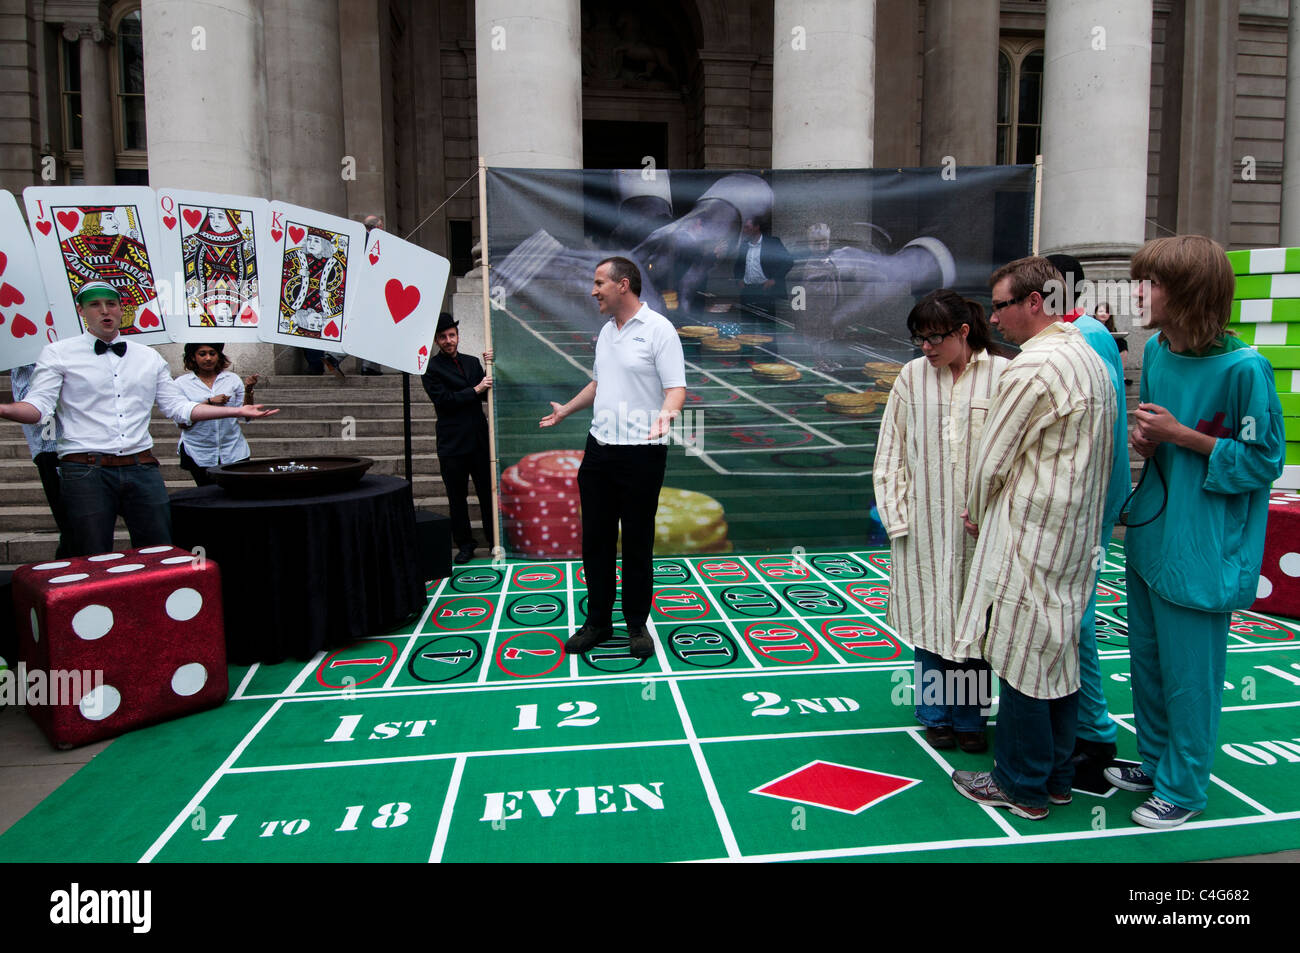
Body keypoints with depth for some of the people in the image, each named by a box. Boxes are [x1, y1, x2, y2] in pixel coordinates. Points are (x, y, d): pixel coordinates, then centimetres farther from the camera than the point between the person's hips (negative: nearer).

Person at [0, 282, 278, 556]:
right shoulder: (57, 354, 7)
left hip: (142, 471, 3)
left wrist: (237, 411, 9)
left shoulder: (149, 357, 17)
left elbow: (178, 407, 17)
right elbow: (38, 404, -3)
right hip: (86, 471, -3)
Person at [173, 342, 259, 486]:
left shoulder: (233, 379, 7)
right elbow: (182, 423, -6)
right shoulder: (182, 383, 2)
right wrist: (209, 402, -15)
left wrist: (248, 391, -8)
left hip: (233, 452, 1)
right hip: (199, 455, -1)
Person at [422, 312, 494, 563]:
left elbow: (488, 395, 13)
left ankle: (495, 541, 17)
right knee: (457, 498, 6)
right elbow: (443, 399, -13)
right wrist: (476, 390, -11)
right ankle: (464, 545, 17)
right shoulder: (431, 369, -2)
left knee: (488, 493, 7)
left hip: (479, 439, 4)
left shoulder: (472, 362, 13)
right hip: (452, 444, -4)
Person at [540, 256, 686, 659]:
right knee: (595, 539, 10)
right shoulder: (606, 331, 14)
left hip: (641, 452, -7)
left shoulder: (658, 329, -10)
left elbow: (676, 387, -16)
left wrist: (665, 414, -36)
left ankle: (637, 625, 18)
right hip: (599, 448, 7)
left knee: (637, 543, 3)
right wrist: (566, 409, 34)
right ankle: (598, 621, 22)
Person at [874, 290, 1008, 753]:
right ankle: (936, 714, 25)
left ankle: (969, 718, 23)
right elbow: (891, 452, 7)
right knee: (928, 615, 9)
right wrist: (896, 516, 2)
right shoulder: (912, 376, 4)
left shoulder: (1002, 374, -4)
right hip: (924, 521, 2)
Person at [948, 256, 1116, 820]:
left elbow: (991, 460, -13)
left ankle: (1022, 786, 14)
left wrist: (977, 516, 6)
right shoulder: (1089, 358, 12)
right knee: (1059, 649, 16)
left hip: (1030, 534, -10)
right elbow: (1102, 454, 17)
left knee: (1022, 655, 1)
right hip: (1076, 534, 10)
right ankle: (1056, 775, 28)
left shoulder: (1031, 368, -18)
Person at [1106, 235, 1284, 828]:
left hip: (1201, 549, -7)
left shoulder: (1242, 367, -18)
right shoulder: (1156, 350, 4)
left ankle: (1182, 788, 25)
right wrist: (1146, 439, -4)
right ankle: (1154, 762, 39)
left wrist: (1181, 435, -18)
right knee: (1147, 661, 19)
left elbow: (1265, 460, -12)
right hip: (1150, 532, 7)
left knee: (1187, 674, 6)